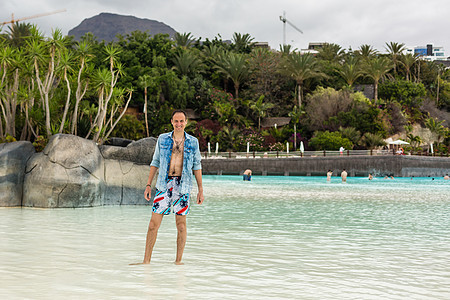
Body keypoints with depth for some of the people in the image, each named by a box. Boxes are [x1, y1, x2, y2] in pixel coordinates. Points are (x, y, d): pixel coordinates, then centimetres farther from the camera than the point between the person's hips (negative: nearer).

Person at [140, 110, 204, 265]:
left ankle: (178, 261, 12)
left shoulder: (193, 142, 6)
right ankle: (146, 260, 4)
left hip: (183, 186, 0)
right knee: (154, 223, -3)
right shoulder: (162, 139, 7)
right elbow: (155, 162, 12)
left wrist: (200, 190, 6)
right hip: (164, 185, 0)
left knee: (181, 225, 2)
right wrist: (148, 185, 7)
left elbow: (197, 166, 10)